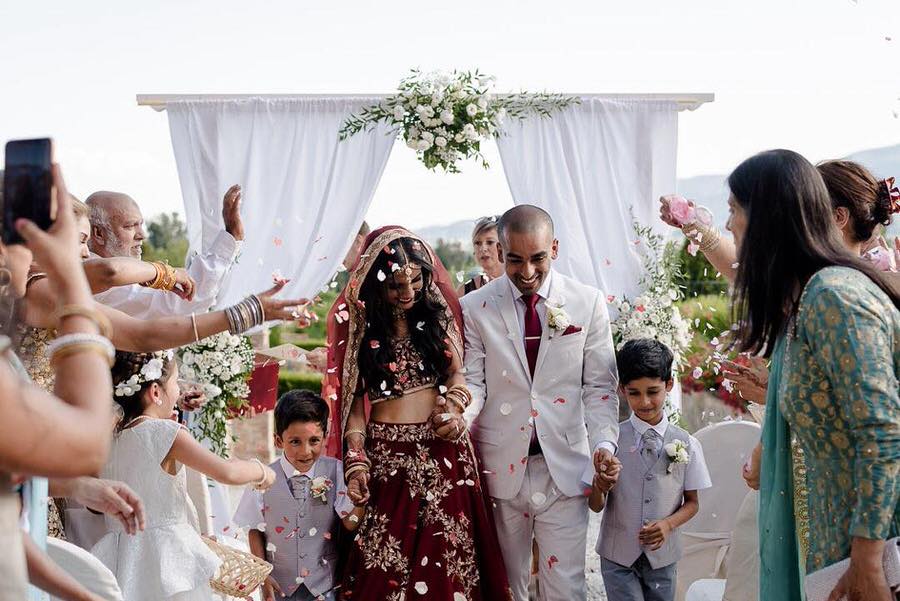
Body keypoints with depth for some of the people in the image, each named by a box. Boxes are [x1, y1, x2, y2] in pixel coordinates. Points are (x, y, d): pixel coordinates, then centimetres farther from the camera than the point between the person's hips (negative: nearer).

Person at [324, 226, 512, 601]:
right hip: (387, 456, -1)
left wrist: (454, 407, -10)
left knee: (446, 557, 6)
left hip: (444, 451, 2)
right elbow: (354, 397, 2)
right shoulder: (359, 325, 1)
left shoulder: (436, 313, 4)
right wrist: (356, 462, -6)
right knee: (385, 568, -1)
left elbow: (456, 373, 11)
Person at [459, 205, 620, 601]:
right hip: (501, 466, 1)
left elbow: (599, 386, 2)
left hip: (564, 468, 0)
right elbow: (473, 381, 0)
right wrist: (458, 416, -21)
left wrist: (604, 442, -13)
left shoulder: (589, 303, 0)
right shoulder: (475, 307, 0)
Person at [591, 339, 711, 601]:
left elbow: (692, 503, 6)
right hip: (618, 554, -2)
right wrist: (600, 487, -27)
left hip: (662, 555, 2)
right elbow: (596, 506, -5)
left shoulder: (686, 444, -2)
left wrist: (668, 524, -14)